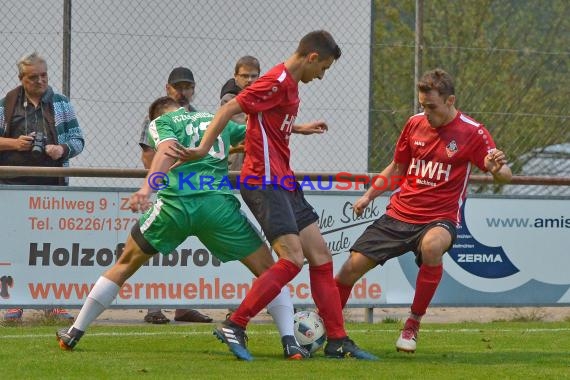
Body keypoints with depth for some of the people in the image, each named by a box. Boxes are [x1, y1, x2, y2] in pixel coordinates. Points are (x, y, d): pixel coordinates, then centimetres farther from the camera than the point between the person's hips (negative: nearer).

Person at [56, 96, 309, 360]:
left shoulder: (161, 122, 16)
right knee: (268, 270, 13)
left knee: (125, 265, 19)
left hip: (174, 202, -1)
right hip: (218, 202, 1)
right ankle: (290, 342, -2)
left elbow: (168, 149, -7)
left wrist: (146, 188, -21)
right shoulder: (218, 120, 28)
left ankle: (74, 333, 22)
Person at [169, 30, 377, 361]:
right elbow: (230, 109, -18)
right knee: (293, 259, -17)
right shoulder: (277, 82, -13)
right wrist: (203, 149, -22)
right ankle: (234, 327, -13)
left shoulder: (290, 84, 17)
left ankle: (337, 341, 10)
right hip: (265, 181, -10)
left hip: (283, 183, 10)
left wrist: (299, 128, 41)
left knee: (320, 255, 7)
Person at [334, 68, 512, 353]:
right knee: (353, 266, -7)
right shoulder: (415, 124, 6)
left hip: (440, 219, -4)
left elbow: (505, 176, -8)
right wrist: (368, 196, 11)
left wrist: (497, 168, -32)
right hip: (398, 214, 5)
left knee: (432, 244, -39)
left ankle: (413, 325, -22)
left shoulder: (472, 132, -8)